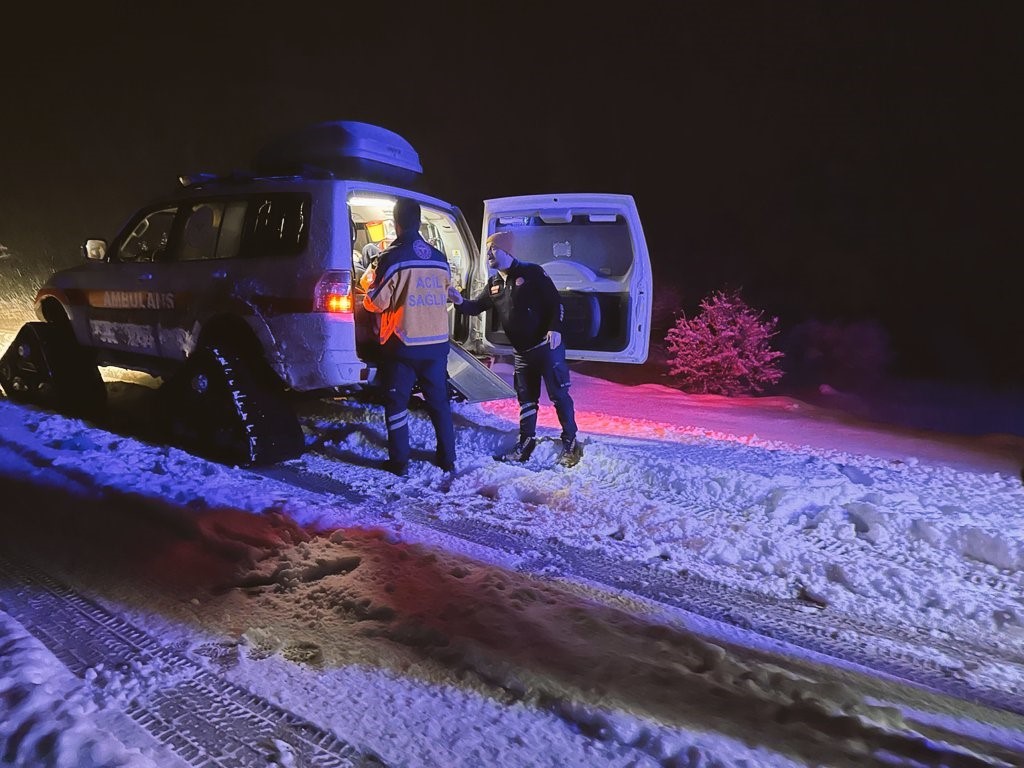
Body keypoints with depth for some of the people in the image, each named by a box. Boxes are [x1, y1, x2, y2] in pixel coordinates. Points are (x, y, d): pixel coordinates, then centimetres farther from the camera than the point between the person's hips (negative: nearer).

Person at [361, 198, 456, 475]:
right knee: (439, 400, 15)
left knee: (396, 401, 8)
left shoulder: (392, 257, -12)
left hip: (403, 344, -5)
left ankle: (399, 461, 12)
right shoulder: (439, 258, 5)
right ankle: (447, 458, 21)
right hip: (437, 341, 5)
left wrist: (368, 281, 9)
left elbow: (377, 302, -10)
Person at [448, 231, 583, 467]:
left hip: (547, 346, -7)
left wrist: (555, 329, -22)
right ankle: (526, 443, 23)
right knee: (526, 399, 13)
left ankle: (571, 444, 9)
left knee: (559, 395, -1)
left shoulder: (531, 272, -8)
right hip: (522, 352, 7)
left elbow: (555, 302, -10)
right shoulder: (494, 284, 11)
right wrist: (459, 302, -7)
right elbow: (477, 307, 14)